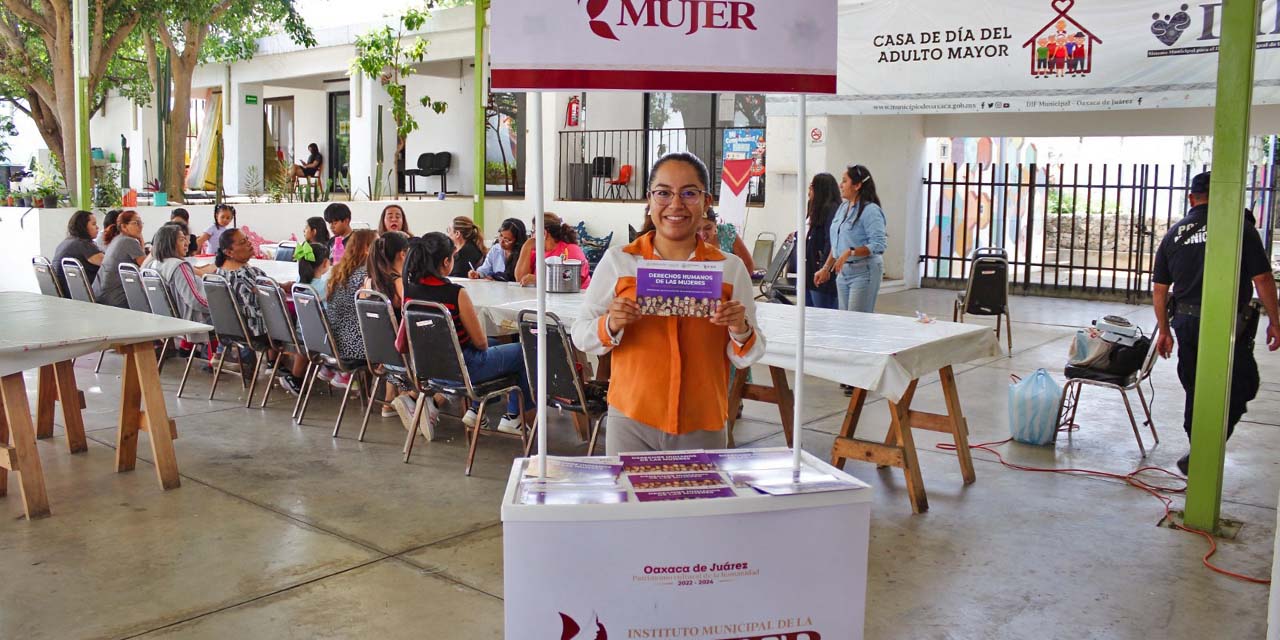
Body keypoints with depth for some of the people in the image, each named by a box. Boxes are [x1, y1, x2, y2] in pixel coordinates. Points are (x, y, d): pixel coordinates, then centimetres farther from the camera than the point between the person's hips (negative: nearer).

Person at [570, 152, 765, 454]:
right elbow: (581, 335, 2)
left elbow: (745, 360, 7)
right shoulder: (618, 261, 0)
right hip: (632, 421, -1)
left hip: (703, 426, 1)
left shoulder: (731, 268, 3)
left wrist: (741, 332, -14)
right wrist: (610, 326, -17)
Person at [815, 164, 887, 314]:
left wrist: (850, 252, -27)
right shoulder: (843, 208, 13)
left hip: (864, 272, -8)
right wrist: (826, 268, 19)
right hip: (843, 272, 8)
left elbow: (878, 244, -21)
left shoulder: (871, 210, -13)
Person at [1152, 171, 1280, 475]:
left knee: (1195, 391, 16)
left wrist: (1164, 330, 19)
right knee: (1240, 387, 6)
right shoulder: (1239, 227, -6)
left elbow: (1159, 289, 10)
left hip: (1186, 322, 5)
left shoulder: (1174, 234, 8)